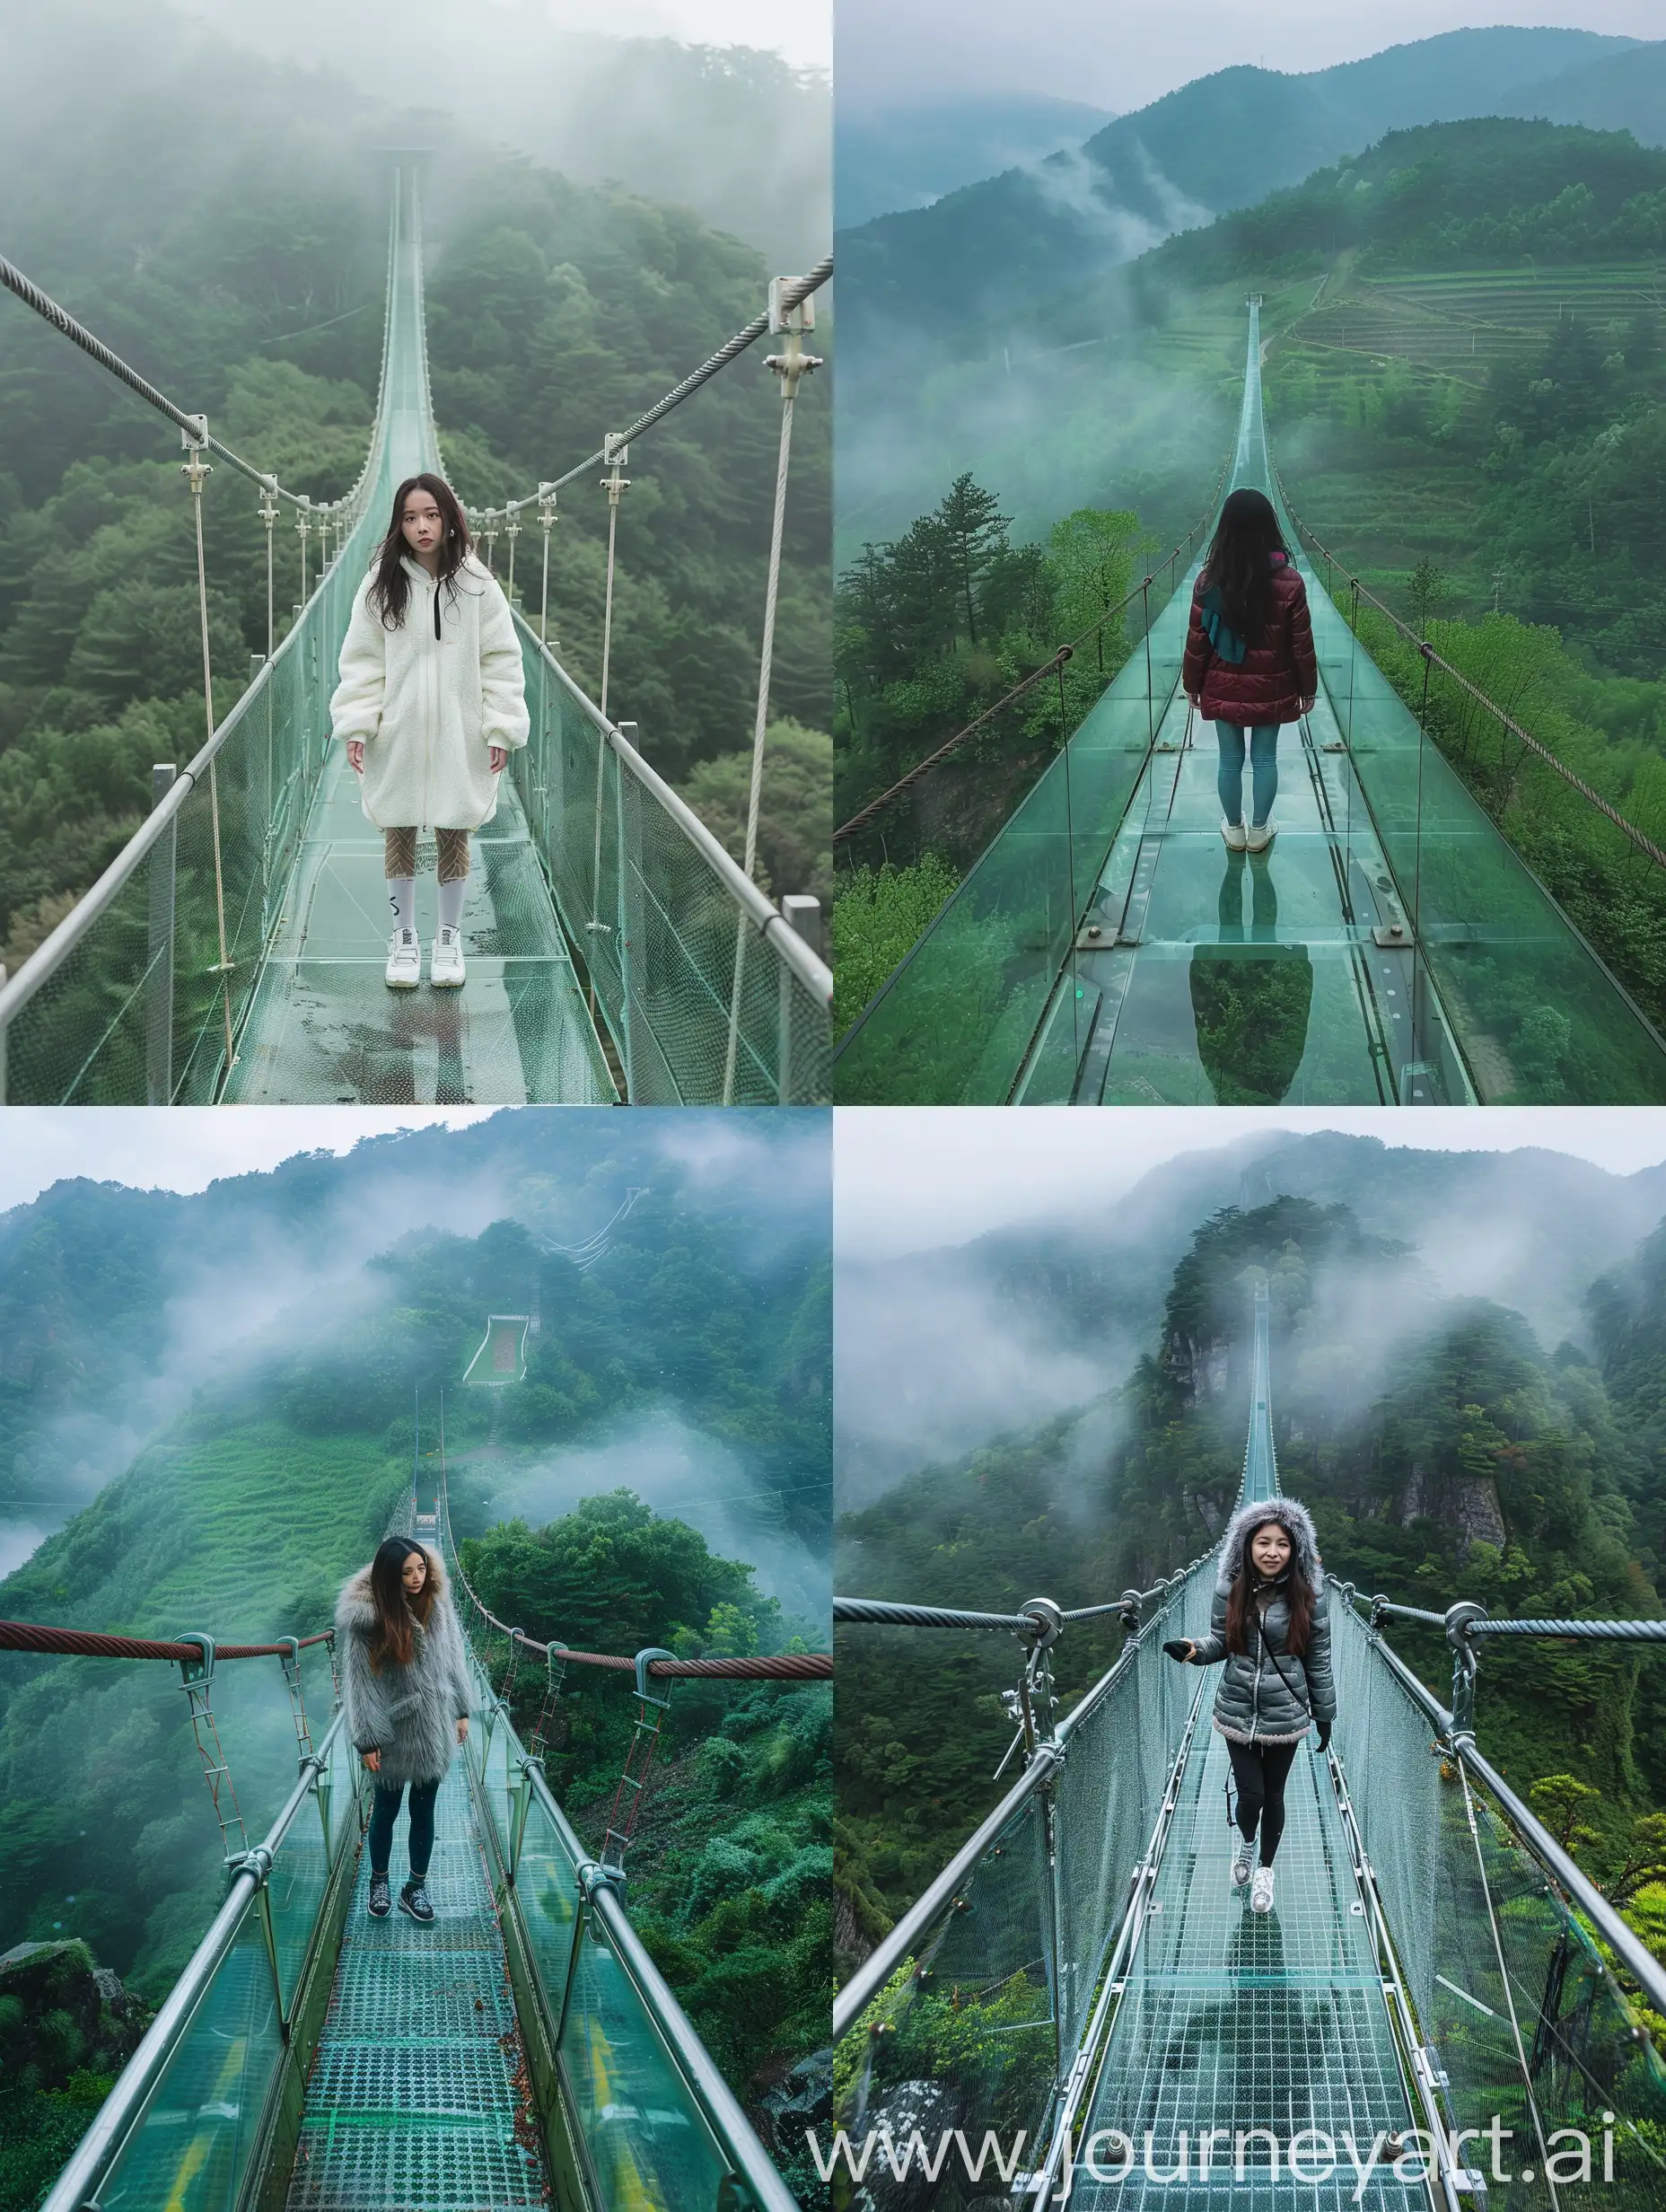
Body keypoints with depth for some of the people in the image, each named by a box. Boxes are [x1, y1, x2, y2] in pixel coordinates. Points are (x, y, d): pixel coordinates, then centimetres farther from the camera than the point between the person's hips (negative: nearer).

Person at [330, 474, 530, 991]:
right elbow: (362, 661, -2)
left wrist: (500, 729, -7)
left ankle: (450, 937, 24)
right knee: (398, 834, 9)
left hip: (458, 735, 0)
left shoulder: (477, 584, -5)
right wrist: (356, 726, -9)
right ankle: (404, 936, 24)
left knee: (453, 836, 10)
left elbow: (500, 661, -2)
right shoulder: (381, 584, -3)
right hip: (397, 735, 1)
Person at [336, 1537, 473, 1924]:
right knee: (386, 1810, 14)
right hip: (395, 1732, -3)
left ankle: (416, 1888, 26)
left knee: (424, 1811, 13)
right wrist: (366, 1739, -14)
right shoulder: (365, 1616, -18)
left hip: (434, 1730, 3)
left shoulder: (438, 1605, -5)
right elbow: (358, 1681, -15)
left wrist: (461, 1711, 8)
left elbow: (454, 1658, 6)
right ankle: (379, 1881, 35)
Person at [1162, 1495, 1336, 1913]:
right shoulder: (1230, 1590, -8)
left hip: (1285, 1714, 0)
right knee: (1250, 1795, 1)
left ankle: (1266, 1870, 36)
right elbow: (1220, 1645, 3)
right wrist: (1193, 1650, -19)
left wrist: (1325, 1714, 3)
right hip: (1238, 1713, 0)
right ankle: (1246, 1841, 38)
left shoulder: (1308, 1595, -10)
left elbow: (1318, 1658, -2)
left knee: (1273, 1795, 13)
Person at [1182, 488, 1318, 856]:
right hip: (1270, 689, -1)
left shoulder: (1209, 579, -14)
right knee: (1265, 758, 15)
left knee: (1230, 758, 15)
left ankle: (1234, 829, 29)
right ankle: (1259, 830, 27)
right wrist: (1307, 688, 6)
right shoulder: (1289, 582, -16)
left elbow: (1197, 639, -6)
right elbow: (1301, 644, -8)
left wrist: (1192, 684, 9)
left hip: (1223, 688, 1)